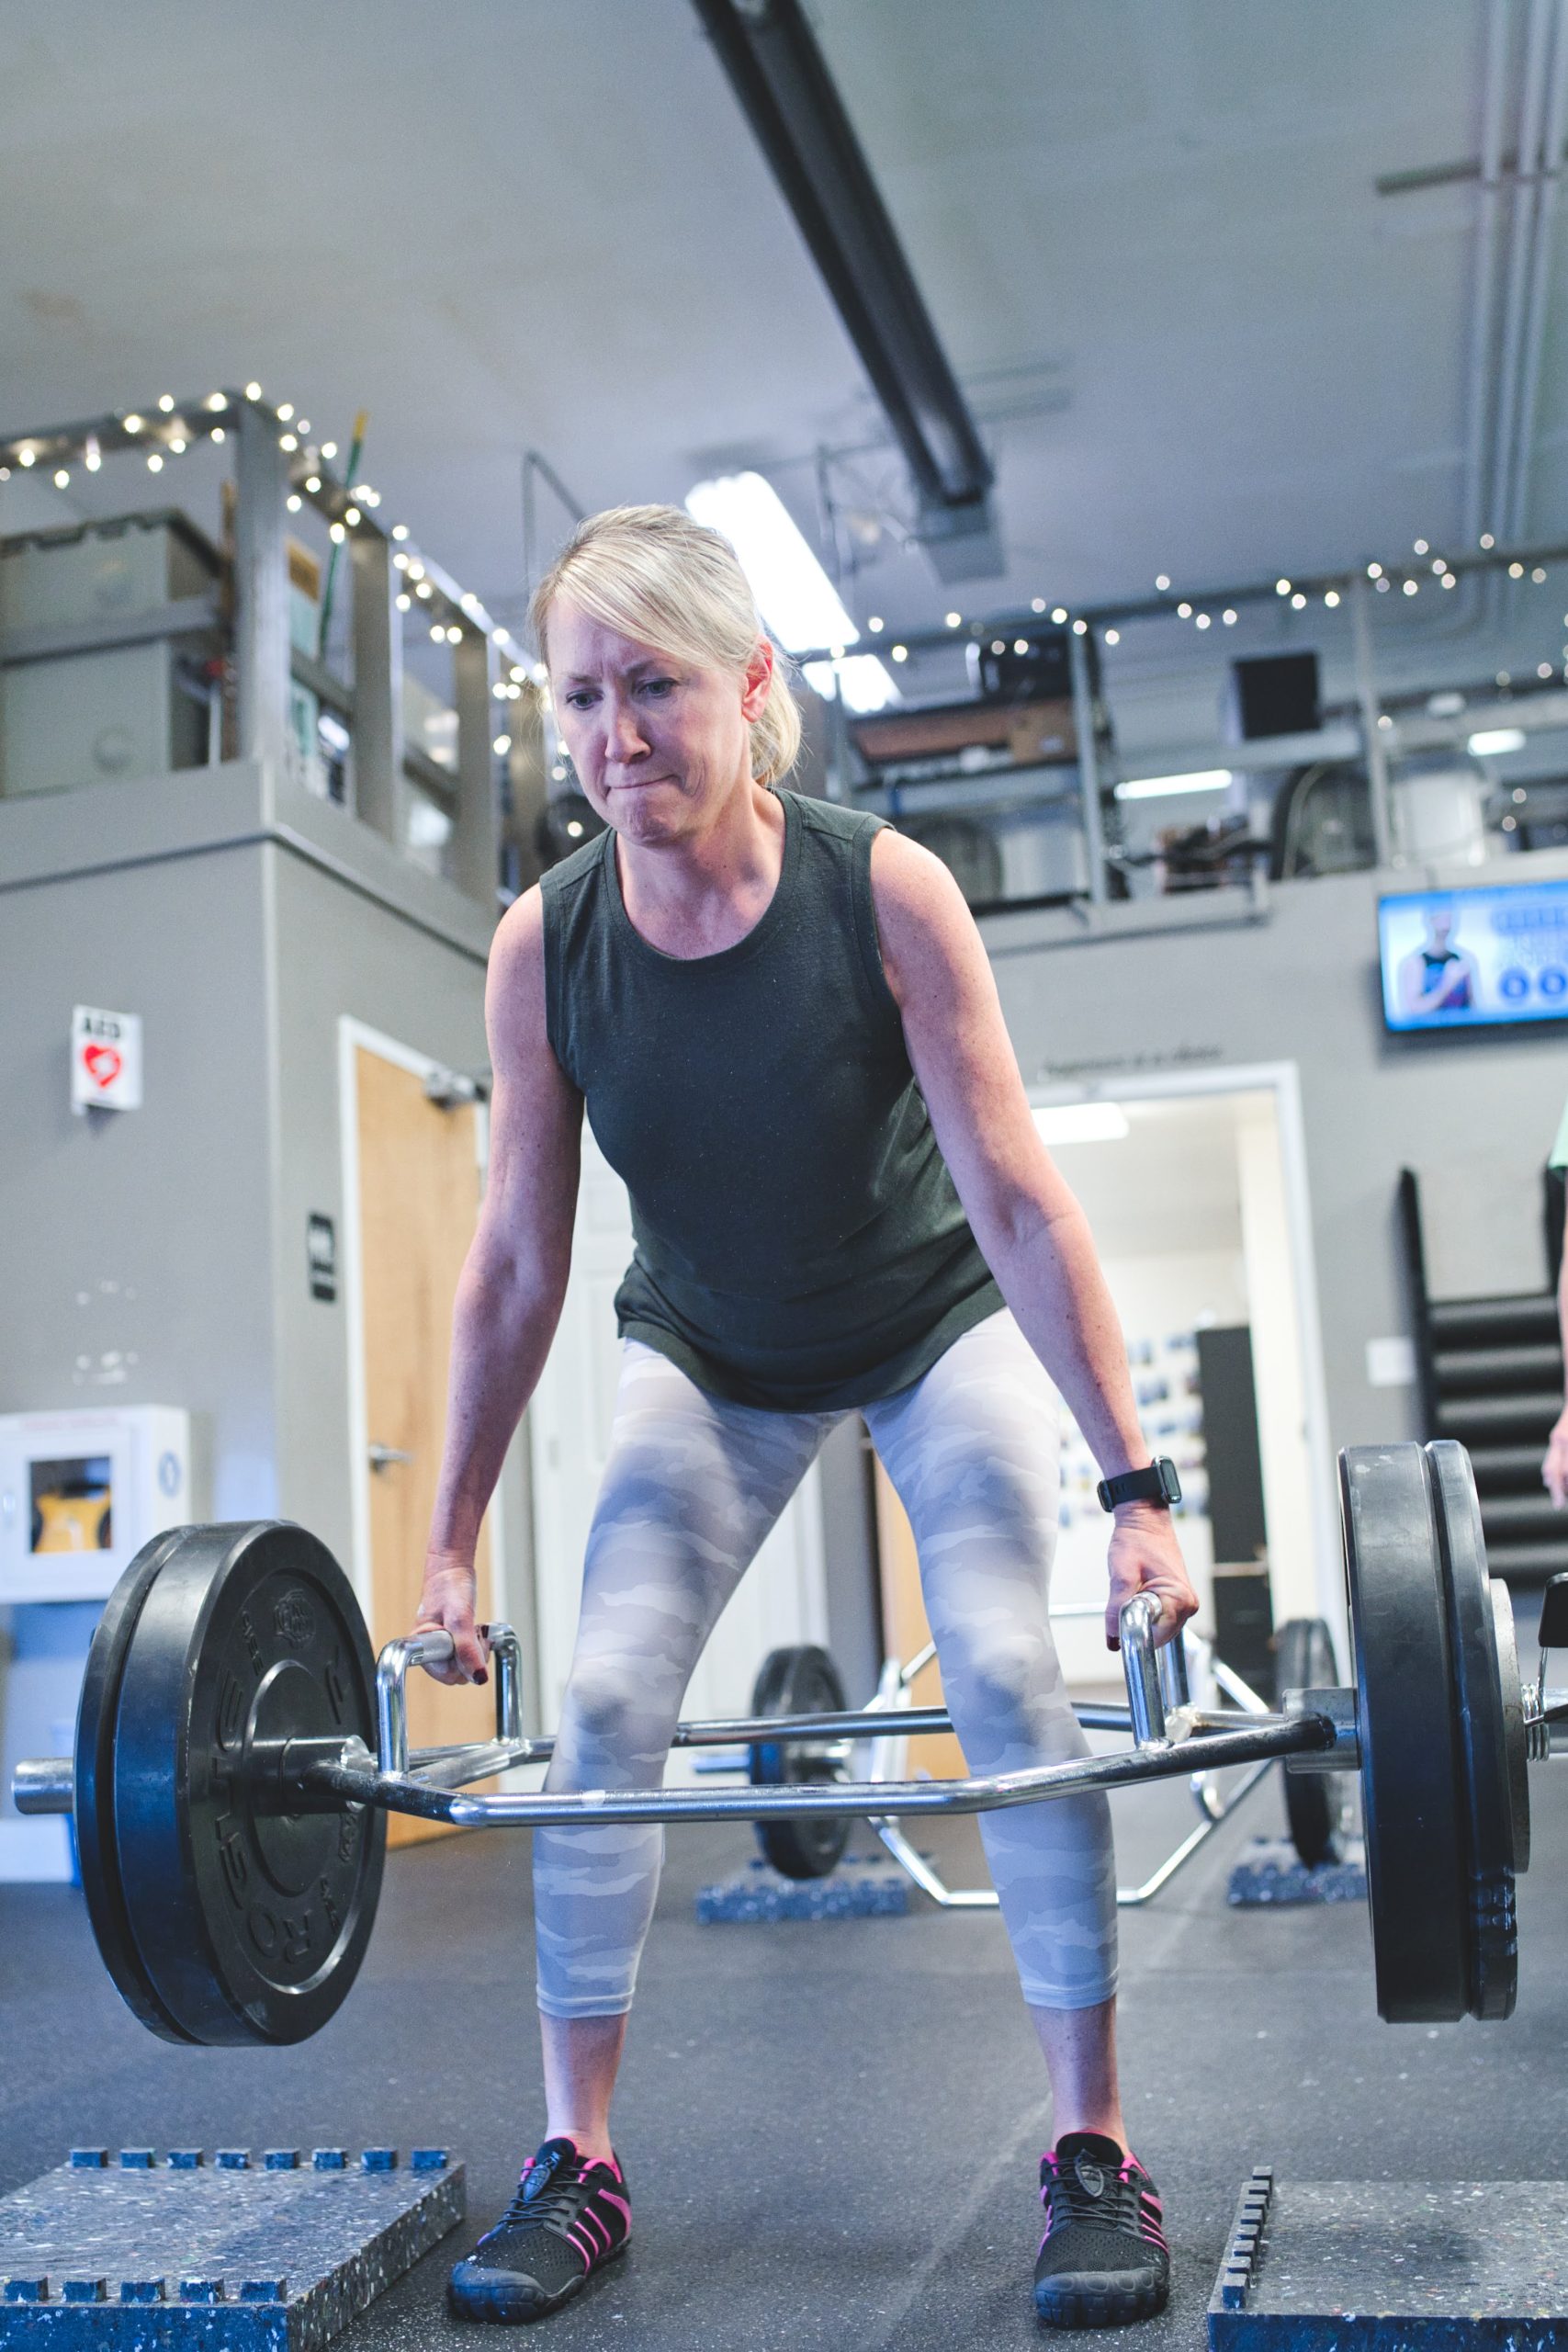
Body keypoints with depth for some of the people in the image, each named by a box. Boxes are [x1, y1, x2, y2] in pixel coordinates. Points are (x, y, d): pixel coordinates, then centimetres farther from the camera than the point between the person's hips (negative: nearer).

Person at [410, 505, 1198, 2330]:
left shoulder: (885, 892, -27)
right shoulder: (541, 947, -20)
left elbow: (1017, 1201, -25)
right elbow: (514, 1265, -12)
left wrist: (1133, 1489, -26)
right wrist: (452, 1540, -8)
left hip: (938, 1330, -2)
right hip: (708, 1356, 2)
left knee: (1007, 1671, -16)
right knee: (604, 1702, -8)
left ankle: (1094, 2153, -2)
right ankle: (577, 2161, 6)